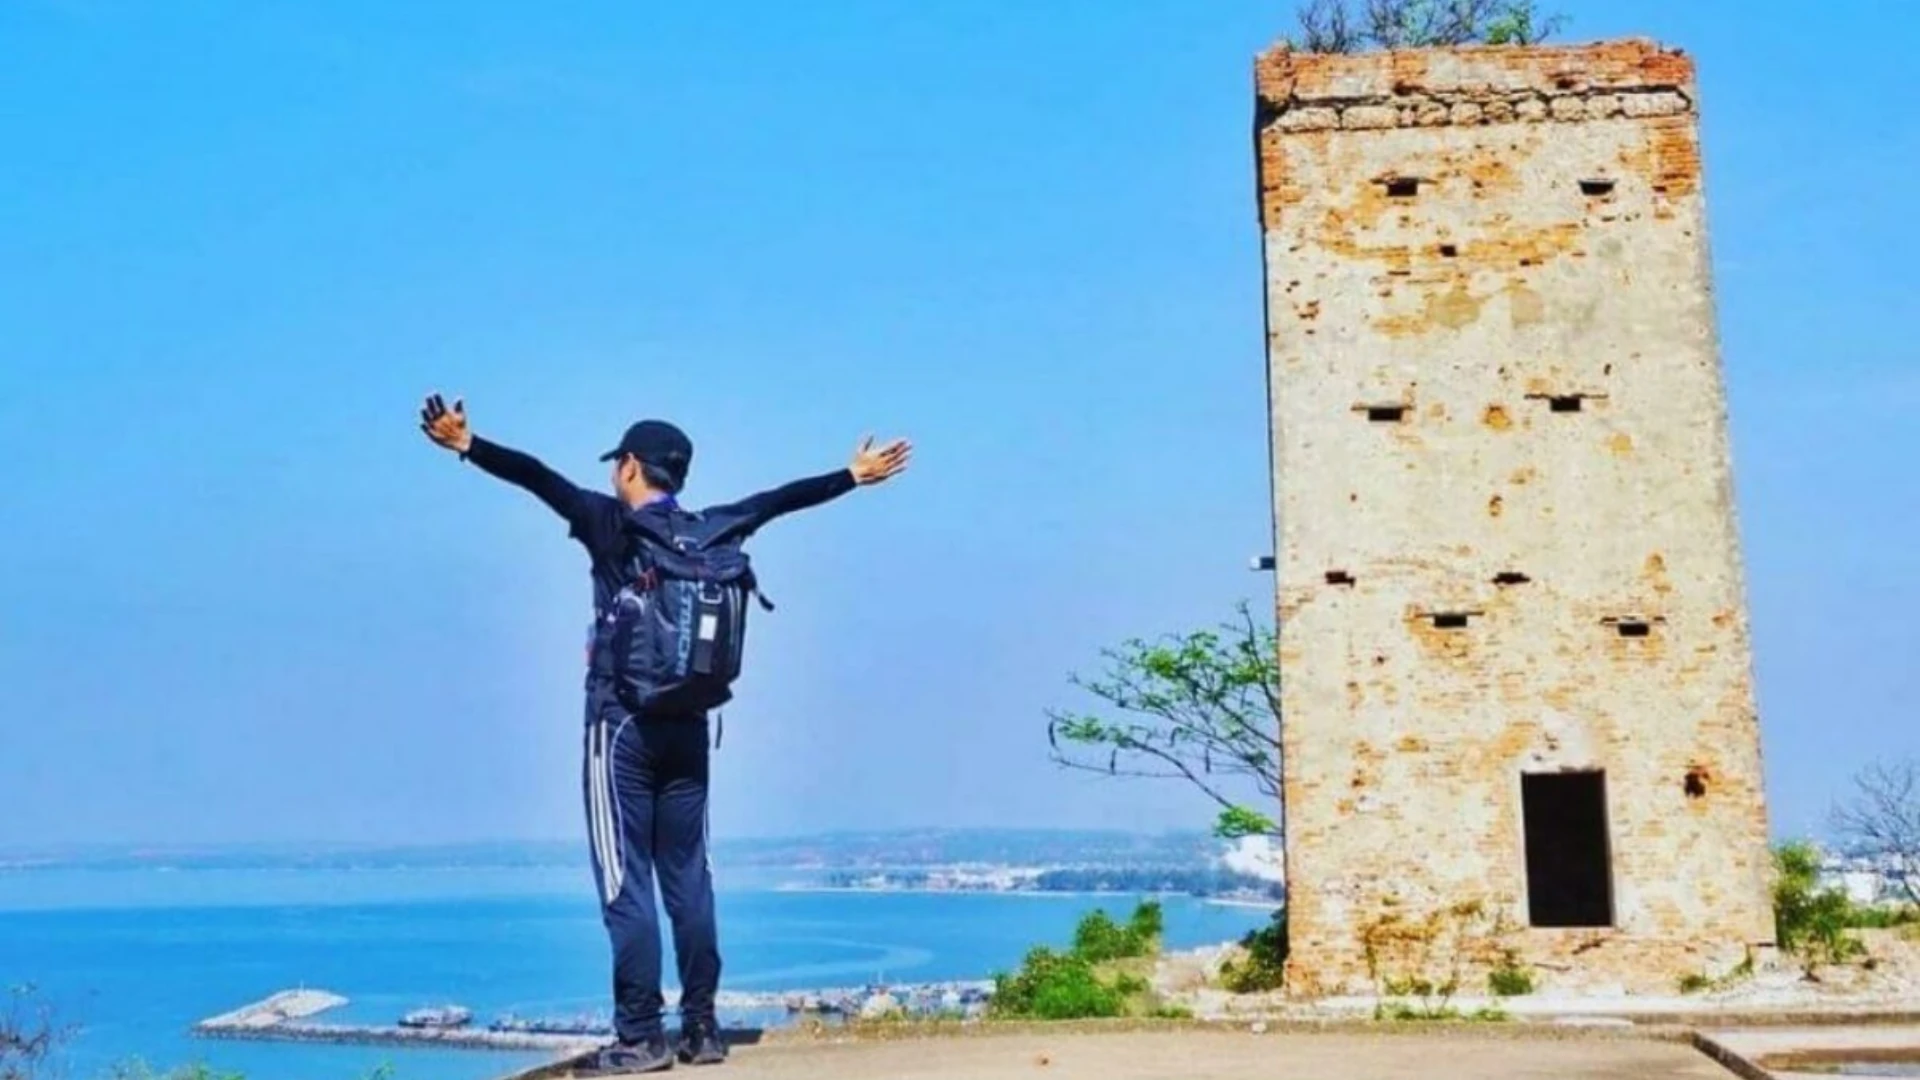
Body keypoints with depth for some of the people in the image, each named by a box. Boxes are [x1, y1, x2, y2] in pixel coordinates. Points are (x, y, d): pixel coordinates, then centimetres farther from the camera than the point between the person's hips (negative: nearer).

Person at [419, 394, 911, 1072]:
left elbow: (539, 480, -16)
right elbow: (776, 501, 19)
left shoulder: (612, 525, -6)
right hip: (687, 724, 5)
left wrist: (468, 446, -20)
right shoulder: (711, 530, 8)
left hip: (623, 720, -5)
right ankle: (701, 1029, 12)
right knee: (688, 877, 10)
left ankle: (641, 1036, -4)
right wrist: (854, 476, 31)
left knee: (625, 879, -3)